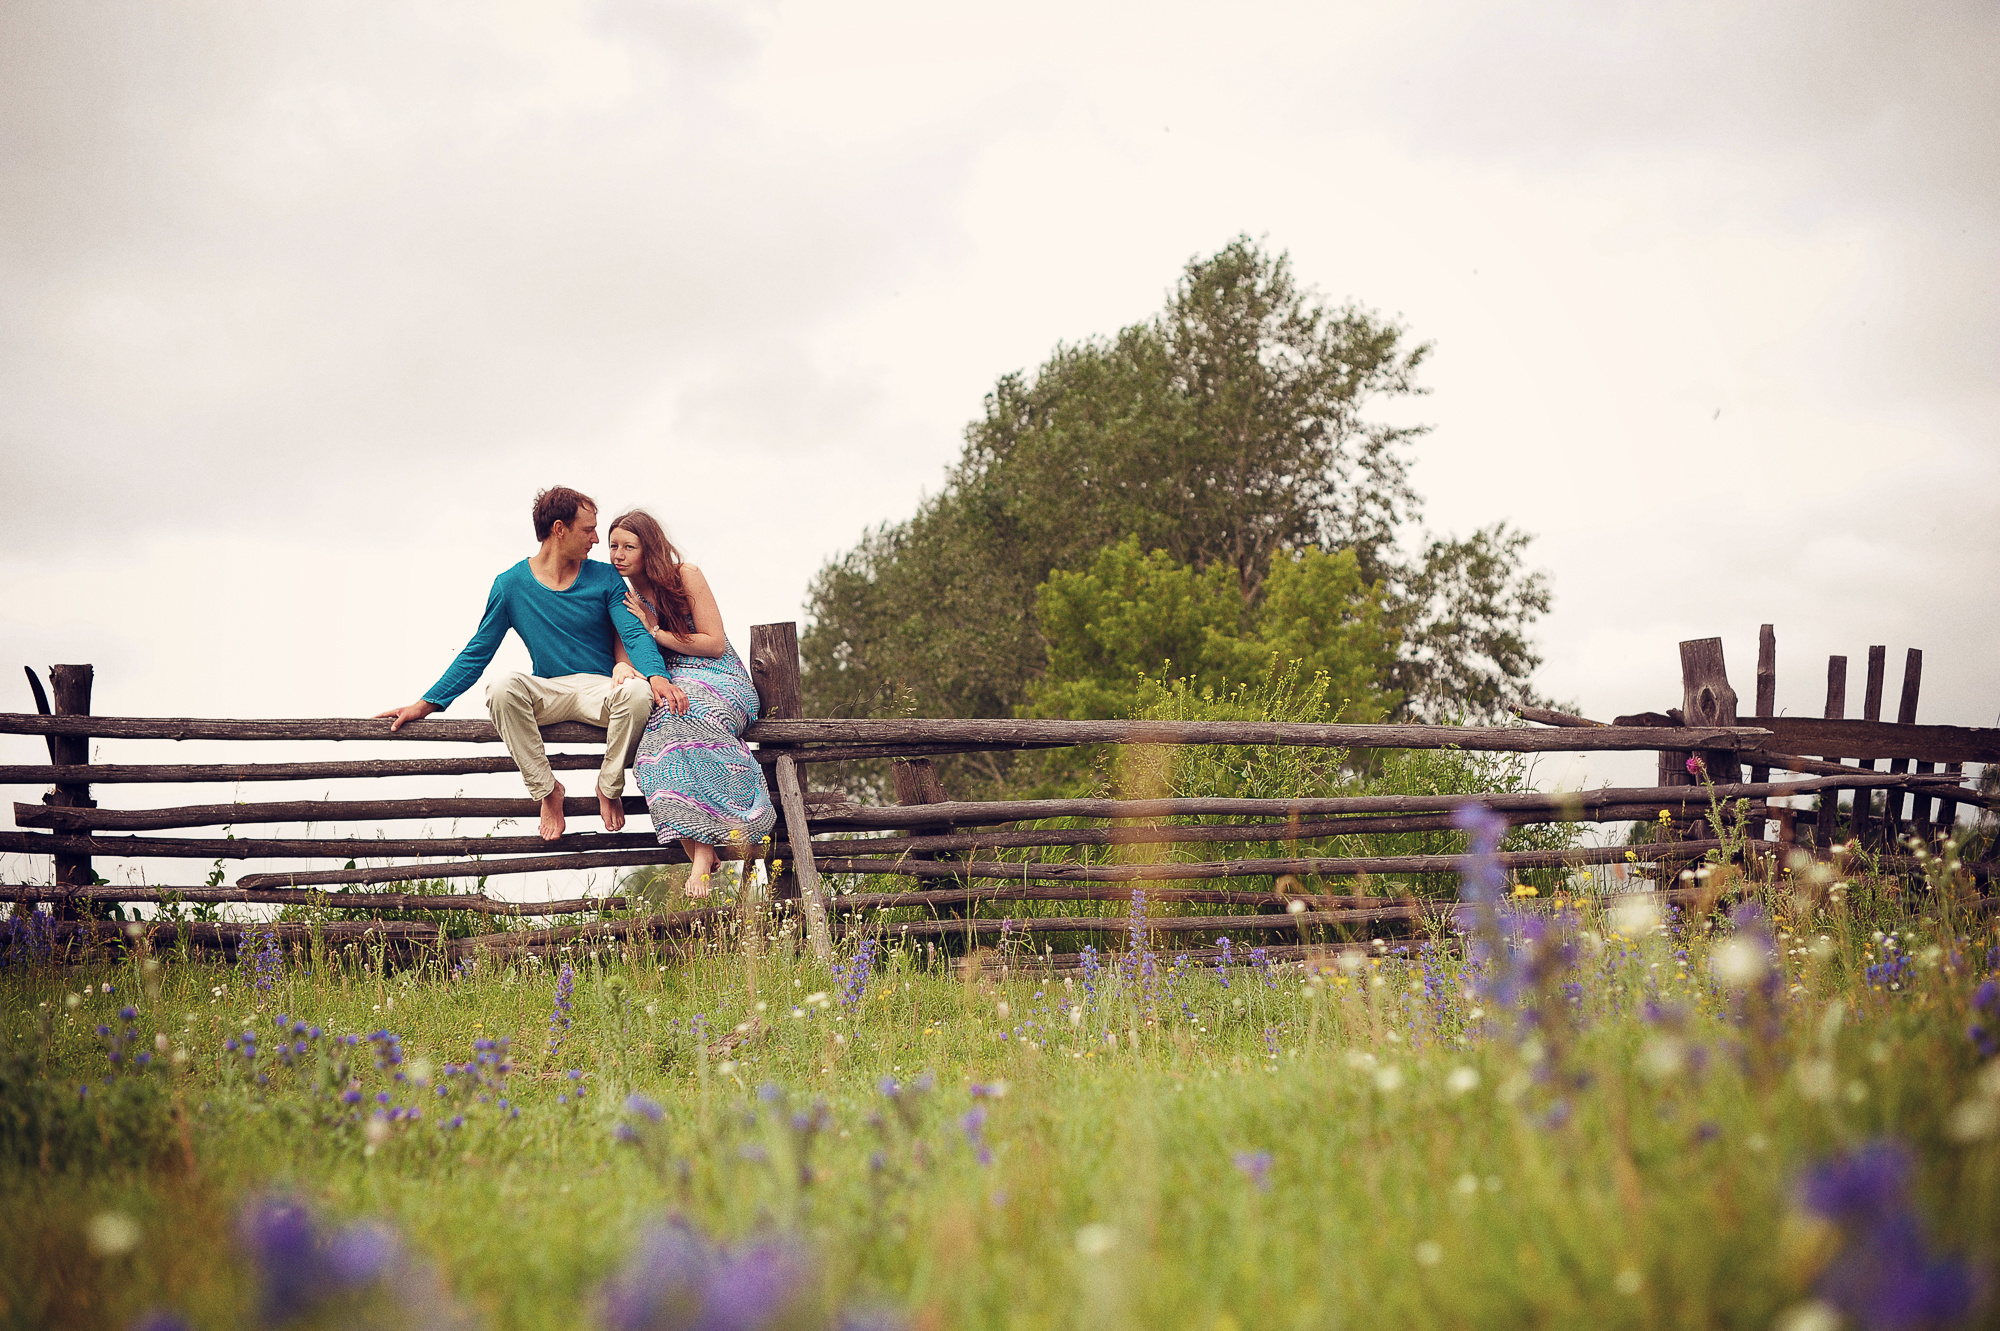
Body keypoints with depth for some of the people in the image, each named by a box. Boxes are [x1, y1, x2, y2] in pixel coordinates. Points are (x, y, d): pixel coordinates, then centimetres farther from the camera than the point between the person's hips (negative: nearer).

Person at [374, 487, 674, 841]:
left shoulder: (605, 578, 4)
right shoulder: (512, 584, 2)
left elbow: (634, 633, -7)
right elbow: (477, 653, 6)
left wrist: (656, 675, -30)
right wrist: (426, 704, -2)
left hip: (601, 688, 0)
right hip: (549, 692, 0)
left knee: (637, 692, -36)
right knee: (504, 685, -33)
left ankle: (609, 788, -10)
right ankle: (546, 789, -16)